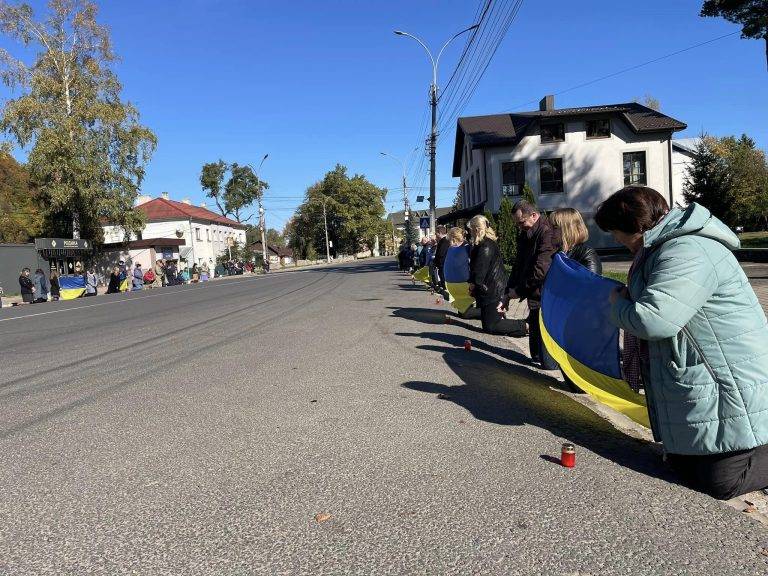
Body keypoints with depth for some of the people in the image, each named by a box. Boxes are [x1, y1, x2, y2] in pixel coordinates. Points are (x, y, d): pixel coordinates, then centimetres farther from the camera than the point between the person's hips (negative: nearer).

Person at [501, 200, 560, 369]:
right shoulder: (525, 235, 12)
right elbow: (519, 266, 15)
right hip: (535, 300, 10)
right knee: (536, 352, 20)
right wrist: (508, 294, 6)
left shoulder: (547, 233, -18)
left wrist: (519, 290, -14)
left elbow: (541, 270, -25)